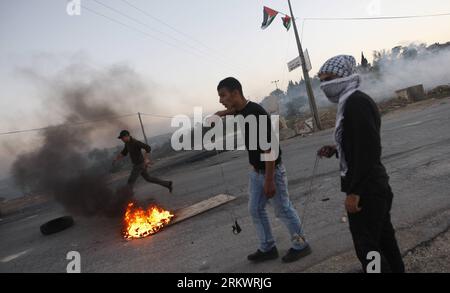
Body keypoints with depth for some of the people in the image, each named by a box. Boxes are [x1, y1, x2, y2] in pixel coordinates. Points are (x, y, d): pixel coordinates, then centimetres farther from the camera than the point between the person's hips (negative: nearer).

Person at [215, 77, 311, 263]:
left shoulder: (256, 112, -25)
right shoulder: (241, 112, 2)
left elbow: (269, 147, -26)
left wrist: (269, 180, -26)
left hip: (272, 171, -9)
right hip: (256, 171, 9)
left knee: (283, 210, 5)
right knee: (255, 209, 14)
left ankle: (300, 245, 25)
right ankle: (267, 248, 29)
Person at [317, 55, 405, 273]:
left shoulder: (355, 102, -18)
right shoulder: (354, 101, 13)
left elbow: (368, 150, -25)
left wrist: (354, 191, -23)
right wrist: (335, 150, 8)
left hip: (365, 189, -10)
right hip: (374, 185, 10)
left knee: (367, 247, 1)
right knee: (383, 240, 21)